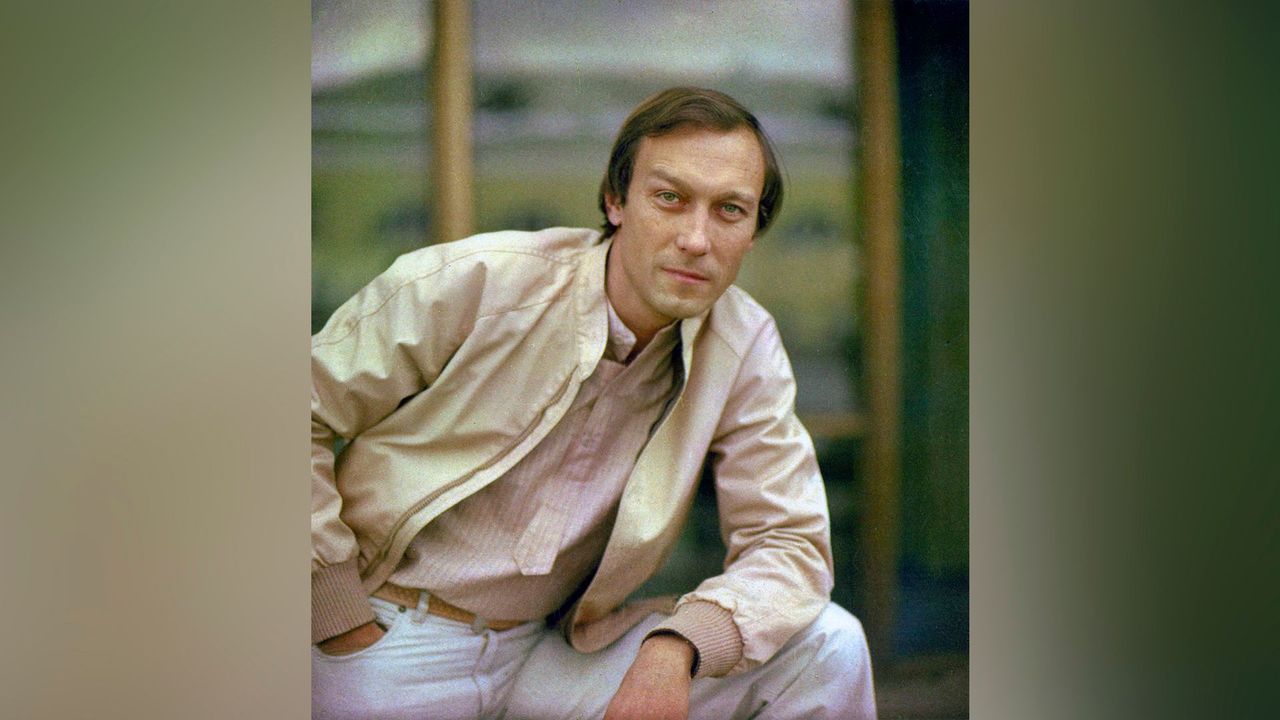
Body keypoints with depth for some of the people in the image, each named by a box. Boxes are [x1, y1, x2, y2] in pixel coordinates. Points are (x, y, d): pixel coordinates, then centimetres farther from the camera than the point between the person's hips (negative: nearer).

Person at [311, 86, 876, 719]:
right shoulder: (471, 285, -14)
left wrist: (678, 647, -24)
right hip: (387, 652, -3)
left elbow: (788, 543, -5)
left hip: (555, 654, 4)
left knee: (827, 647, -9)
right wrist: (342, 624, -9)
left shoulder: (745, 350, -5)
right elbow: (308, 413, -8)